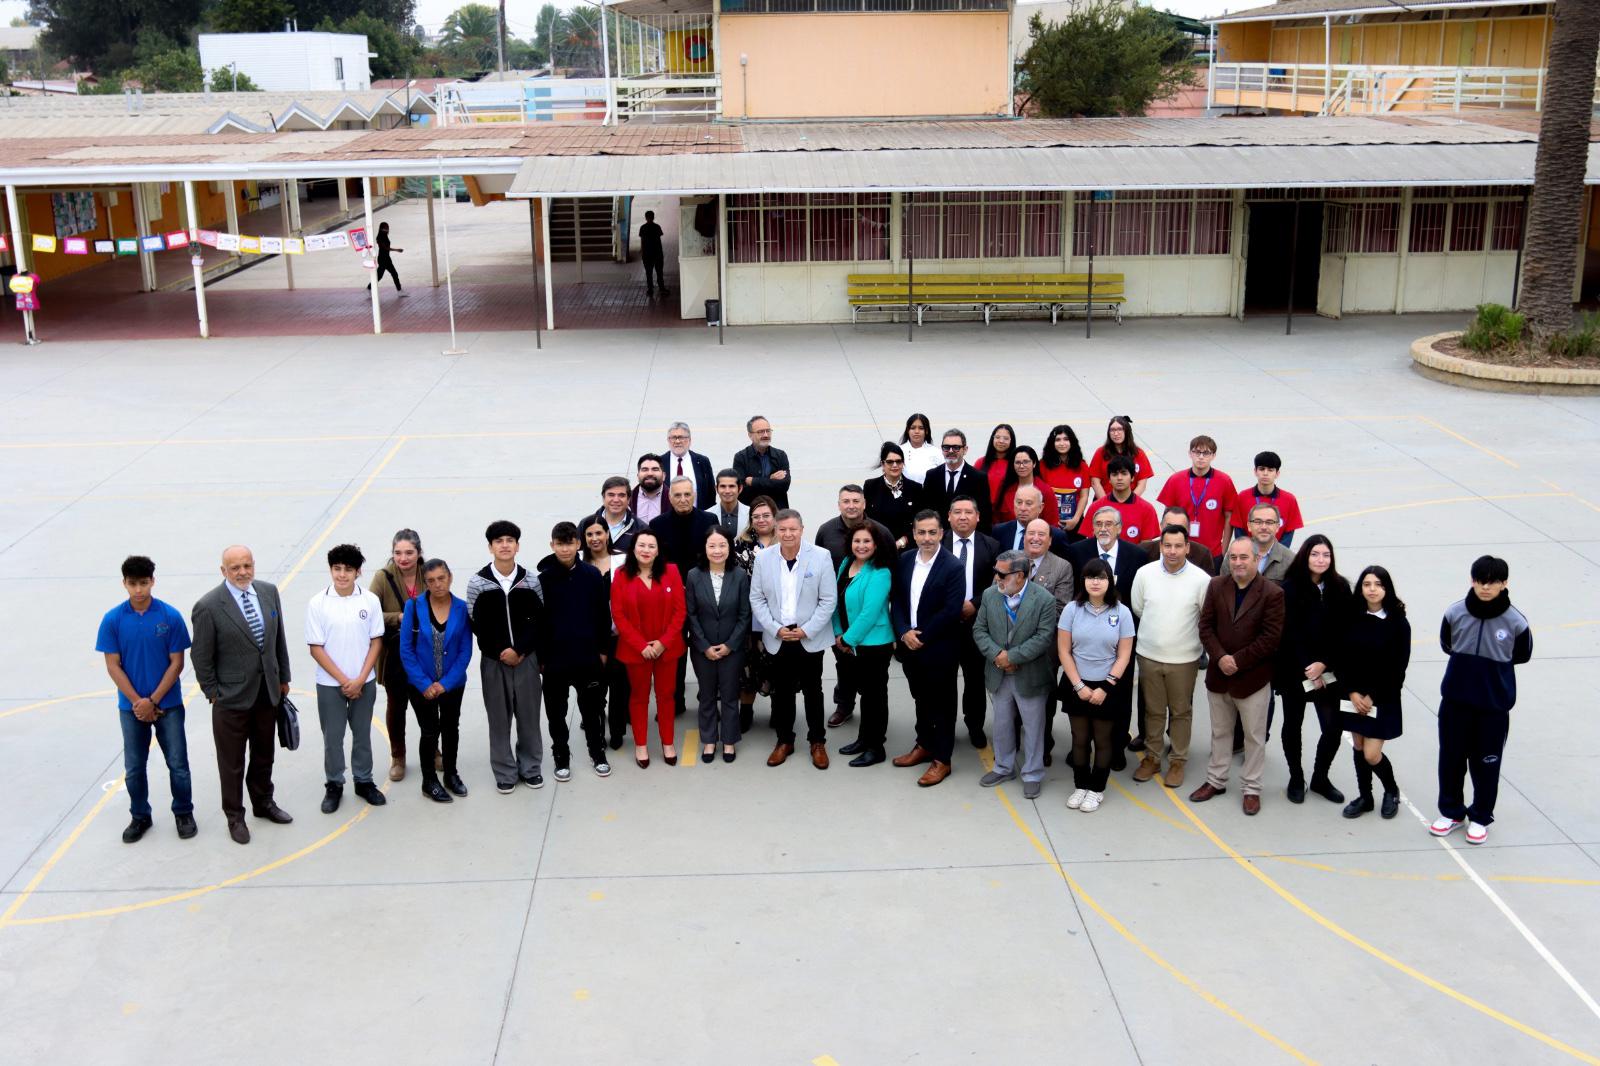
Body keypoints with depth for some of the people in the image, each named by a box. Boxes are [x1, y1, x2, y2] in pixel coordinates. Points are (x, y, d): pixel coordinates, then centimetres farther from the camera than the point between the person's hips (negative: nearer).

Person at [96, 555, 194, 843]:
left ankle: (183, 813, 24)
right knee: (134, 768, 11)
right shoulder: (113, 619, -7)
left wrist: (153, 701, -12)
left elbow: (176, 663, -7)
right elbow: (113, 665, -5)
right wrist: (137, 701, -11)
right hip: (131, 706, 1)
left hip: (168, 704, -1)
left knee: (178, 763, 6)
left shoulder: (170, 616, -11)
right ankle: (140, 817, 28)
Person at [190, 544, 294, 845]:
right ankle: (234, 816, 24)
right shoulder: (208, 607, -17)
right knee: (232, 761, 9)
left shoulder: (268, 592, -1)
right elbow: (201, 657, -9)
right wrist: (212, 693, -6)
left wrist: (283, 677, 11)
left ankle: (263, 803, 39)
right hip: (232, 696, -5)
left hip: (268, 692, 5)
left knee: (264, 753, 21)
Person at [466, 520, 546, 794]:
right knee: (499, 717, 6)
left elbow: (538, 620, -2)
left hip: (526, 657, 1)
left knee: (529, 713, 8)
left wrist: (518, 650, -14)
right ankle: (505, 772, 16)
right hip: (493, 659, -1)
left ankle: (530, 767, 22)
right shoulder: (478, 583, -3)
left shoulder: (531, 581, 1)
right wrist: (501, 652, -12)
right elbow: (475, 624, -4)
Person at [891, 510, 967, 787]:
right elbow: (896, 601, 4)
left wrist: (922, 637, -16)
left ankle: (942, 759, 14)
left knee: (942, 704, 6)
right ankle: (924, 746, 35)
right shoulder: (904, 561, 3)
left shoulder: (953, 567, -14)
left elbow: (951, 611, -18)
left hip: (939, 649, -5)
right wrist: (904, 633, -10)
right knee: (921, 699, 19)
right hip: (910, 646, 5)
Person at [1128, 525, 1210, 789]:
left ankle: (1178, 761, 26)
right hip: (1149, 655, 2)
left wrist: (1183, 634, 7)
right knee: (1153, 710, 15)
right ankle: (1151, 757, 29)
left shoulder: (1201, 579, -13)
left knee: (1181, 711, 12)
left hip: (1184, 658, -1)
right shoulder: (1145, 573, -8)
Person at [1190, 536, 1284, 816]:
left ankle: (1252, 788, 19)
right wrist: (1220, 658, -15)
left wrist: (1238, 661, -19)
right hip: (1218, 675, 4)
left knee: (1255, 736, 8)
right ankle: (1216, 780, 31)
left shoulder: (1272, 593, -12)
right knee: (1220, 732, 18)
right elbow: (1206, 626, -1)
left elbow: (1271, 636, -16)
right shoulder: (1216, 586, 0)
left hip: (1253, 678, -4)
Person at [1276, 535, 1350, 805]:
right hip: (1294, 671, -2)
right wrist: (1307, 670, -12)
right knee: (1293, 725, 10)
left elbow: (1343, 632, -2)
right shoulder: (1290, 587, -10)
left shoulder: (1340, 588, -1)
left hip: (1326, 671, 2)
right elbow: (1289, 633, -10)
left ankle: (1320, 778, 22)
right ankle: (1296, 779, 28)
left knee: (1333, 728, 0)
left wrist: (1323, 664, -12)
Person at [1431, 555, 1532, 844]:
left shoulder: (1515, 622, -14)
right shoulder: (1455, 613, -10)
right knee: (1451, 757, 13)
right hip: (1455, 701, 2)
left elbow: (1522, 655, 4)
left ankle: (1481, 818, 29)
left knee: (1486, 763, 10)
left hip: (1494, 705, -2)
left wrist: (1494, 665, 3)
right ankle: (1451, 812, 31)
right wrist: (1469, 663, 4)